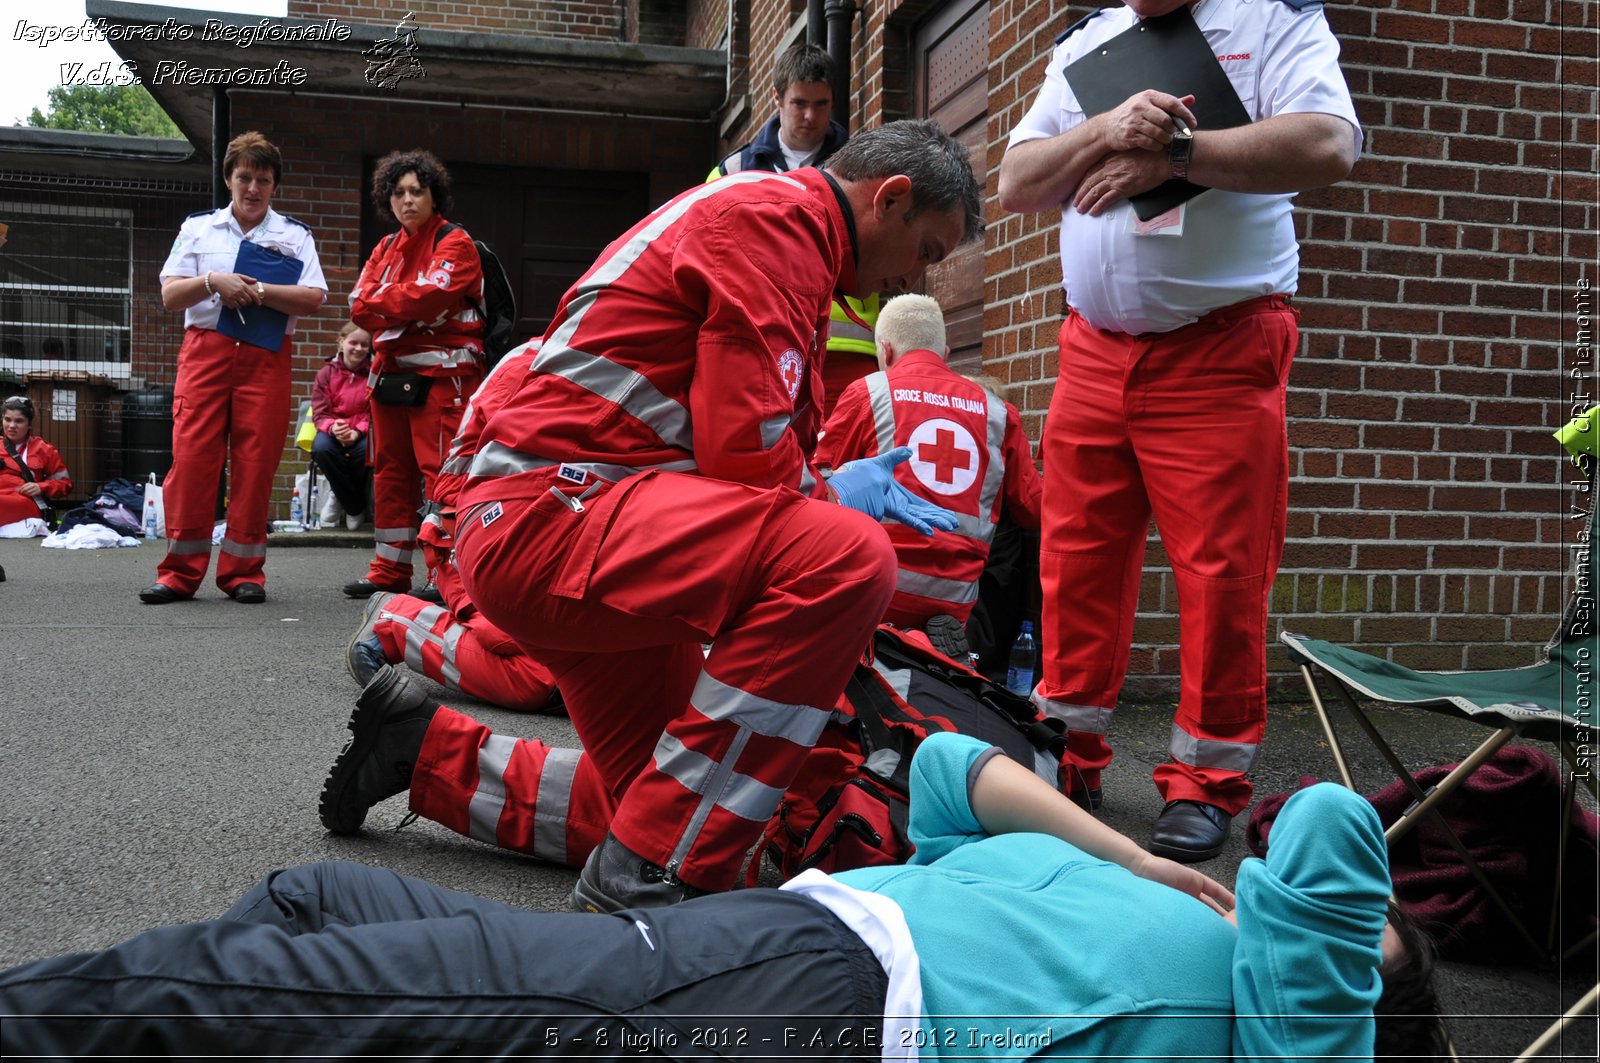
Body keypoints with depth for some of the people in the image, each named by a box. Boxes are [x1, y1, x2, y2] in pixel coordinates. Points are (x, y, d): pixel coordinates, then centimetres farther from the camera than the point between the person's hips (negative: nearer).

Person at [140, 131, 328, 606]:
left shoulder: (295, 235, 12)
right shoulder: (197, 227, 16)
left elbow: (312, 298, -2)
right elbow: (170, 295, 8)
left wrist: (258, 290, -12)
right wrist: (214, 282, -9)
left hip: (267, 357, -1)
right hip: (205, 350, 1)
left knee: (255, 463, -3)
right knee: (192, 456, -6)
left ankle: (243, 571, 6)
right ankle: (180, 572, 0)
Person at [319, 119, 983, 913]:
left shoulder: (783, 234, 24)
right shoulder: (774, 215, -10)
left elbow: (730, 446, 22)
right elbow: (747, 452, -19)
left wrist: (843, 487, 9)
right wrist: (838, 496, 0)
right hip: (550, 512, -11)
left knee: (658, 802, 13)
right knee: (844, 556, -30)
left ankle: (424, 753, 28)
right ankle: (652, 876, -22)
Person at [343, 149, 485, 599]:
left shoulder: (454, 243, -2)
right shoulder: (386, 249, 19)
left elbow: (428, 295, -17)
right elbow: (360, 306, 8)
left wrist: (381, 301, -2)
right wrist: (403, 310, -10)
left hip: (441, 375, -7)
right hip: (390, 371, 8)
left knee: (440, 472, -12)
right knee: (390, 470, 10)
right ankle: (390, 571, 18)